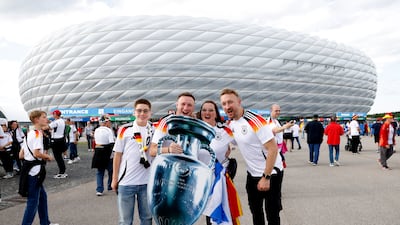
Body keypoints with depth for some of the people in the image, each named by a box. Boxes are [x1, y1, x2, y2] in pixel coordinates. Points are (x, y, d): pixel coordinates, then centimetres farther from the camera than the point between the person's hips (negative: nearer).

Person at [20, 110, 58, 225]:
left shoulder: (30, 133, 14)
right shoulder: (37, 133, -15)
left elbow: (21, 155, 13)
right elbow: (37, 153, -25)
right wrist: (47, 157, -7)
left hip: (29, 168, 10)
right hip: (35, 170, -10)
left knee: (42, 196, 19)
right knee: (33, 201, -3)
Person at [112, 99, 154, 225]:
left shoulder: (155, 130, 2)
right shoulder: (125, 130, -2)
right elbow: (117, 155, 3)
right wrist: (115, 179, 4)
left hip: (147, 182, 1)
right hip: (126, 181, -1)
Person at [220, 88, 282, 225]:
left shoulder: (255, 120, -23)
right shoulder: (231, 123, -1)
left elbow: (273, 149, -24)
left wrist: (266, 177, -23)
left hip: (271, 173, -6)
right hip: (252, 174, 7)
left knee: (272, 213, 4)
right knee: (255, 211, 18)